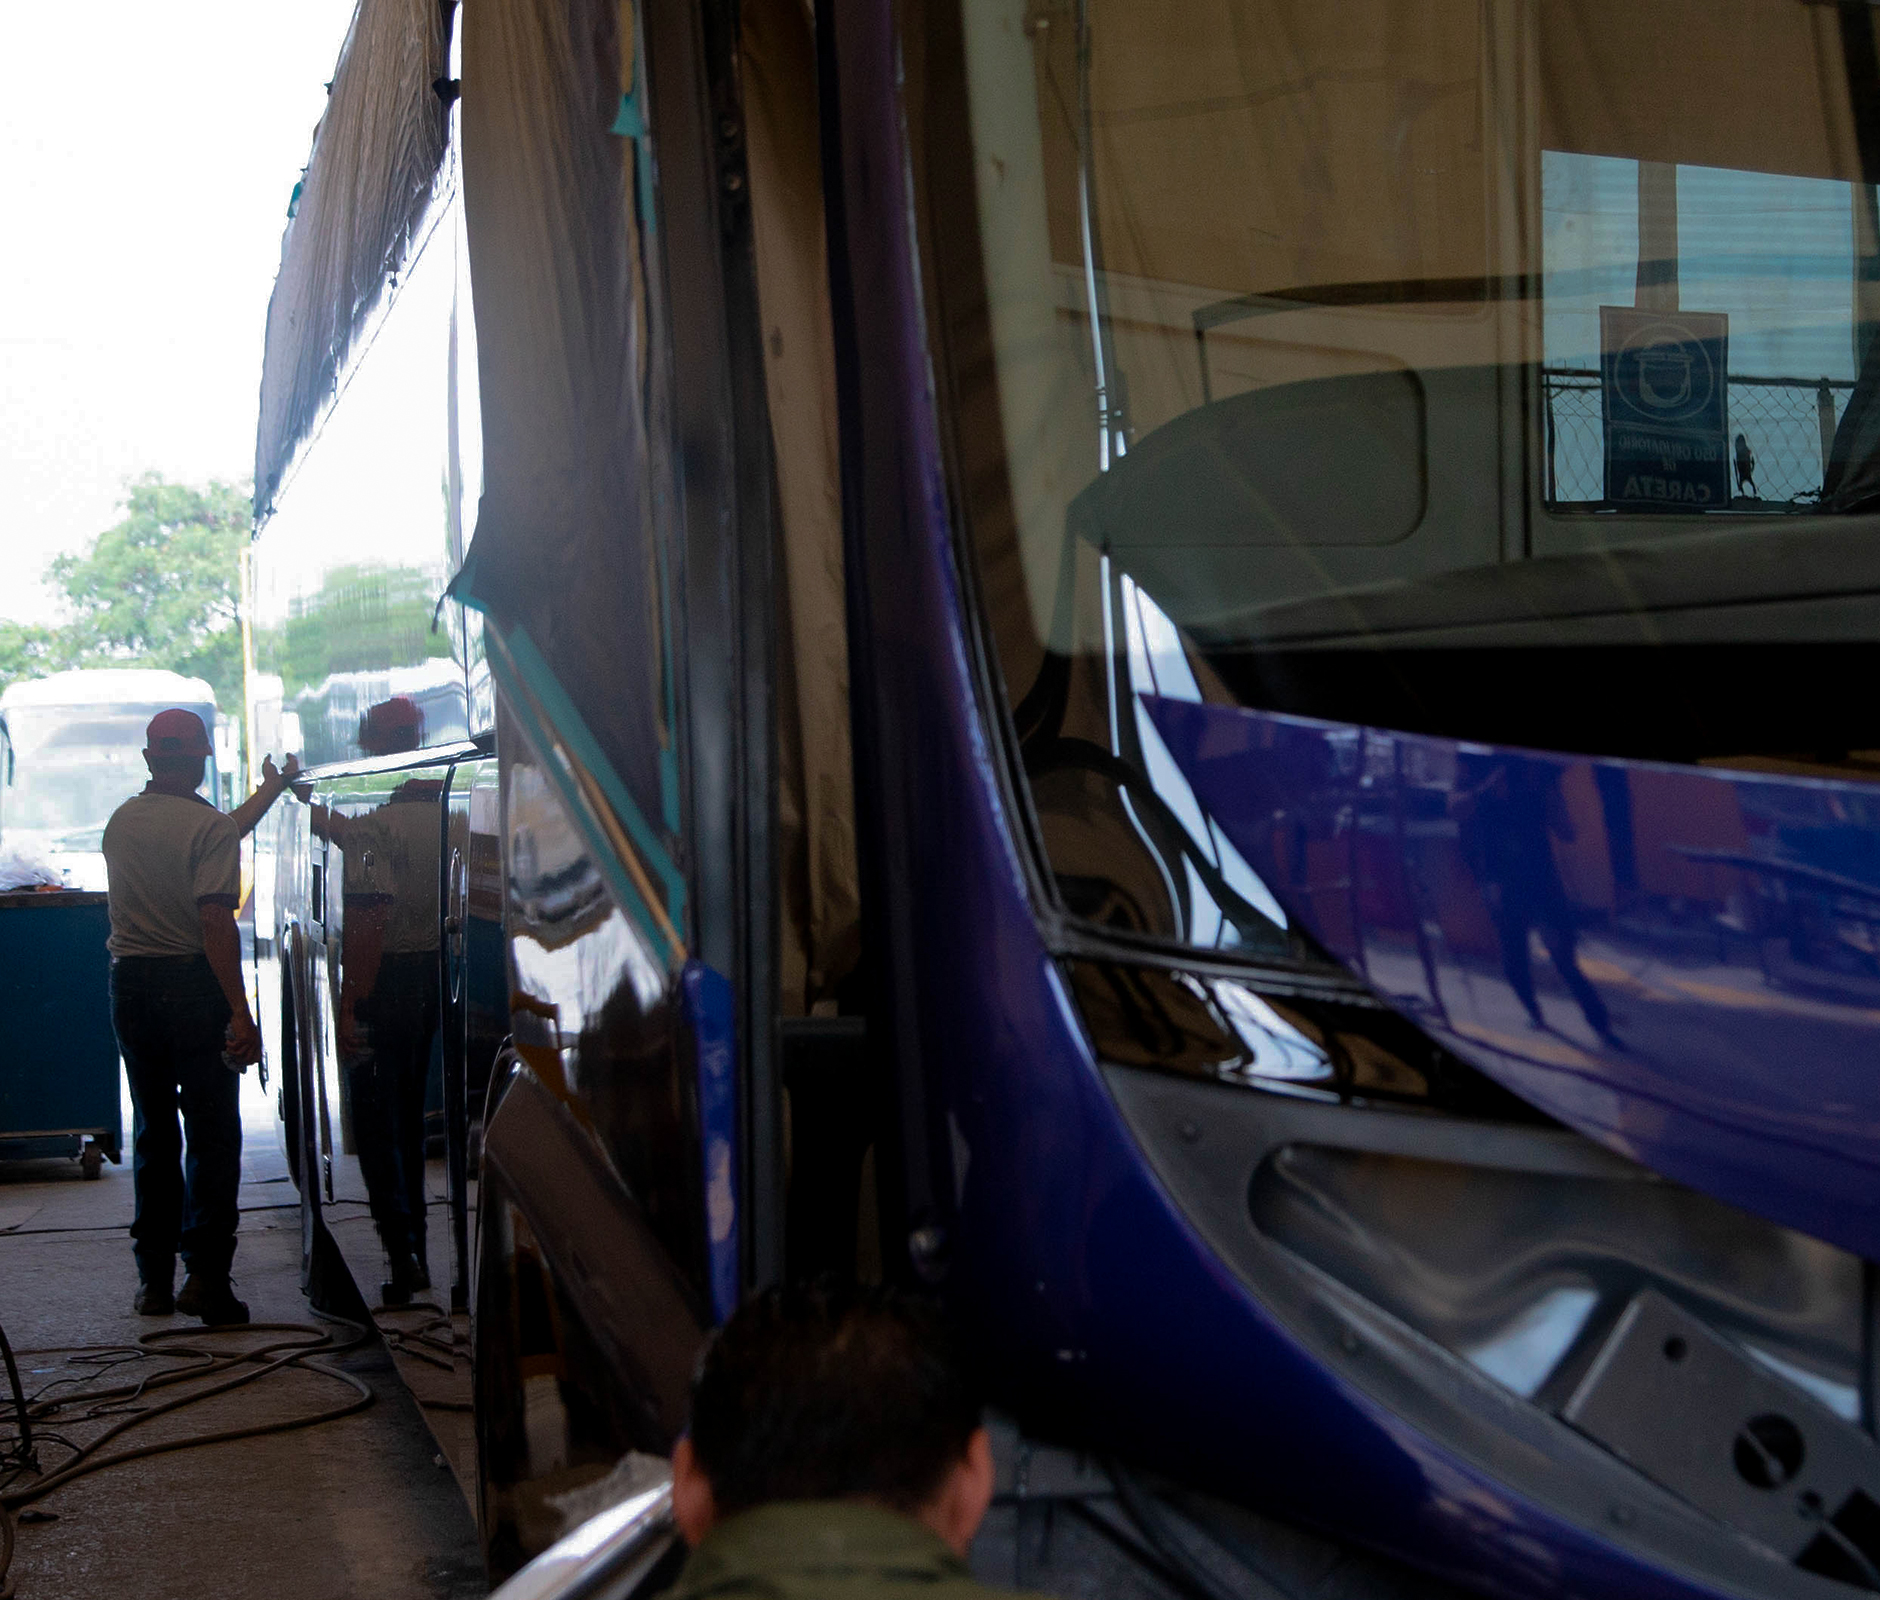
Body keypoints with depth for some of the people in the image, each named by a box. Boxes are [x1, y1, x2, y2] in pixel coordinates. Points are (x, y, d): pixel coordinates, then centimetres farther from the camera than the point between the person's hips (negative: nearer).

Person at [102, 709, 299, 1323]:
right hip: (193, 985, -6)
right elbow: (216, 921, -21)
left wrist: (269, 790, 37)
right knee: (213, 1134, 1)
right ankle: (206, 1277, -3)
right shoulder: (208, 825, -12)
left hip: (129, 983, 6)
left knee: (152, 1132, 14)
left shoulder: (120, 822, 9)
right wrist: (240, 1013, -23)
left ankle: (153, 1278, 17)